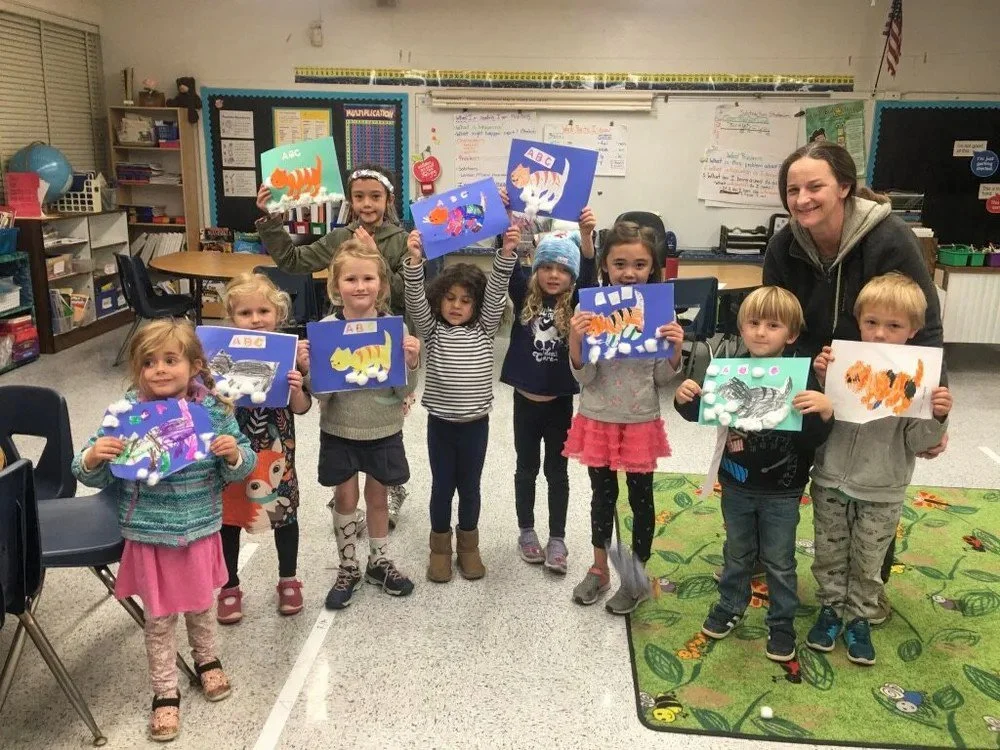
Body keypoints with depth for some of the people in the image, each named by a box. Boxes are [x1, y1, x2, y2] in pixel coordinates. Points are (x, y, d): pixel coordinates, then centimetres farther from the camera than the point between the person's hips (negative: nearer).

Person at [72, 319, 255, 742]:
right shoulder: (126, 414, -12)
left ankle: (207, 660, 49)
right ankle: (165, 692, 32)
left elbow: (241, 469, -2)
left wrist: (235, 454, -24)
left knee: (200, 604, 22)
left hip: (200, 529, 1)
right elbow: (95, 478, -5)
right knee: (159, 617, 13)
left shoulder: (214, 410, -10)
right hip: (149, 534, -1)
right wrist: (92, 458, -27)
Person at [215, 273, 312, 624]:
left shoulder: (288, 353, -8)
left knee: (284, 514, 15)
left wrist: (295, 388, -25)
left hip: (276, 452, 0)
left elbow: (302, 408, -5)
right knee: (228, 518, 13)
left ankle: (288, 581, 37)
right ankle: (229, 587, 33)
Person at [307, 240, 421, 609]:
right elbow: (320, 391, -10)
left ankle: (379, 561, 36)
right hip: (339, 430, 0)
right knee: (345, 497, 12)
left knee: (378, 495, 16)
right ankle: (347, 568, 30)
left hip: (383, 430, 0)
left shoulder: (395, 327, -10)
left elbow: (405, 390, -8)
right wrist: (308, 368, -27)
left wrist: (412, 363, -25)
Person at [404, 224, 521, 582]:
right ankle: (440, 547, 28)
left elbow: (496, 293, -11)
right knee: (442, 486, 11)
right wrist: (415, 261, -32)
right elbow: (416, 301, -16)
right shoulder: (432, 330, -1)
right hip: (440, 422, 0)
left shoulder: (484, 329, 1)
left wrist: (506, 254, -25)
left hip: (476, 422, 1)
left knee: (469, 487, 13)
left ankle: (468, 545, 30)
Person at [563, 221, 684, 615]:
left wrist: (675, 349, -20)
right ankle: (599, 569, 36)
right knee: (603, 496, 17)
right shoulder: (592, 311, -9)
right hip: (598, 419, 1)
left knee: (641, 499, 13)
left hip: (641, 421, 0)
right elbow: (583, 376, -10)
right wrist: (575, 339, -26)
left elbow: (663, 378, -2)